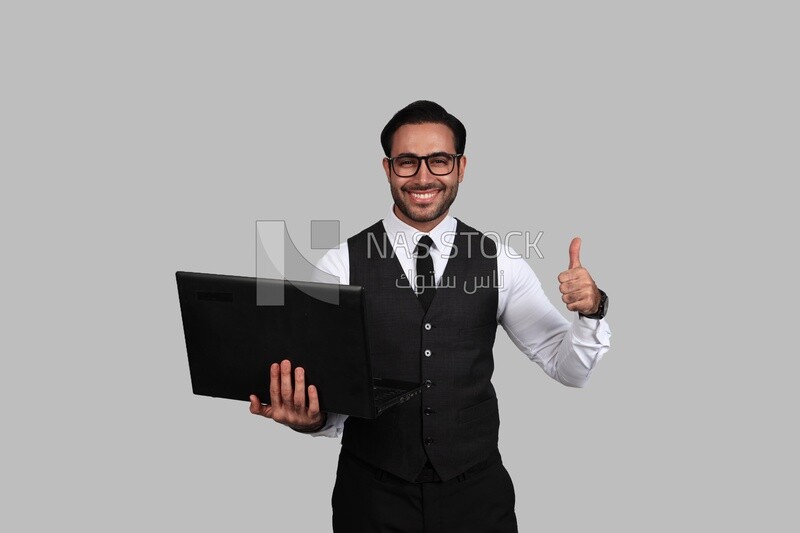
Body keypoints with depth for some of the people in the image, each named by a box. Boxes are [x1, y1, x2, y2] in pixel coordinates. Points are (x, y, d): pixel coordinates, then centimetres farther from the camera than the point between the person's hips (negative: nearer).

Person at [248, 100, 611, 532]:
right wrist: (311, 416, -30)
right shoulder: (340, 266, -8)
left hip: (477, 492, 2)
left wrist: (590, 310, -18)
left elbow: (568, 367, 1)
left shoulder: (498, 262, -3)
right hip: (371, 496, -1)